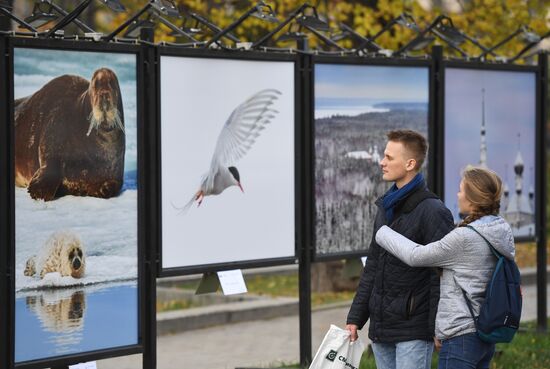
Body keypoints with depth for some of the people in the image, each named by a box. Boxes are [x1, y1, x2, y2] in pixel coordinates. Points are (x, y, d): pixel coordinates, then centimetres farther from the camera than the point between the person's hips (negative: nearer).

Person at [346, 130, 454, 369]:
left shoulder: (432, 211, -12)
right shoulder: (385, 208, 13)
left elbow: (441, 274, -15)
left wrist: (438, 329, -16)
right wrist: (355, 317, 15)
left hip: (414, 331, -8)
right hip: (381, 329, 8)